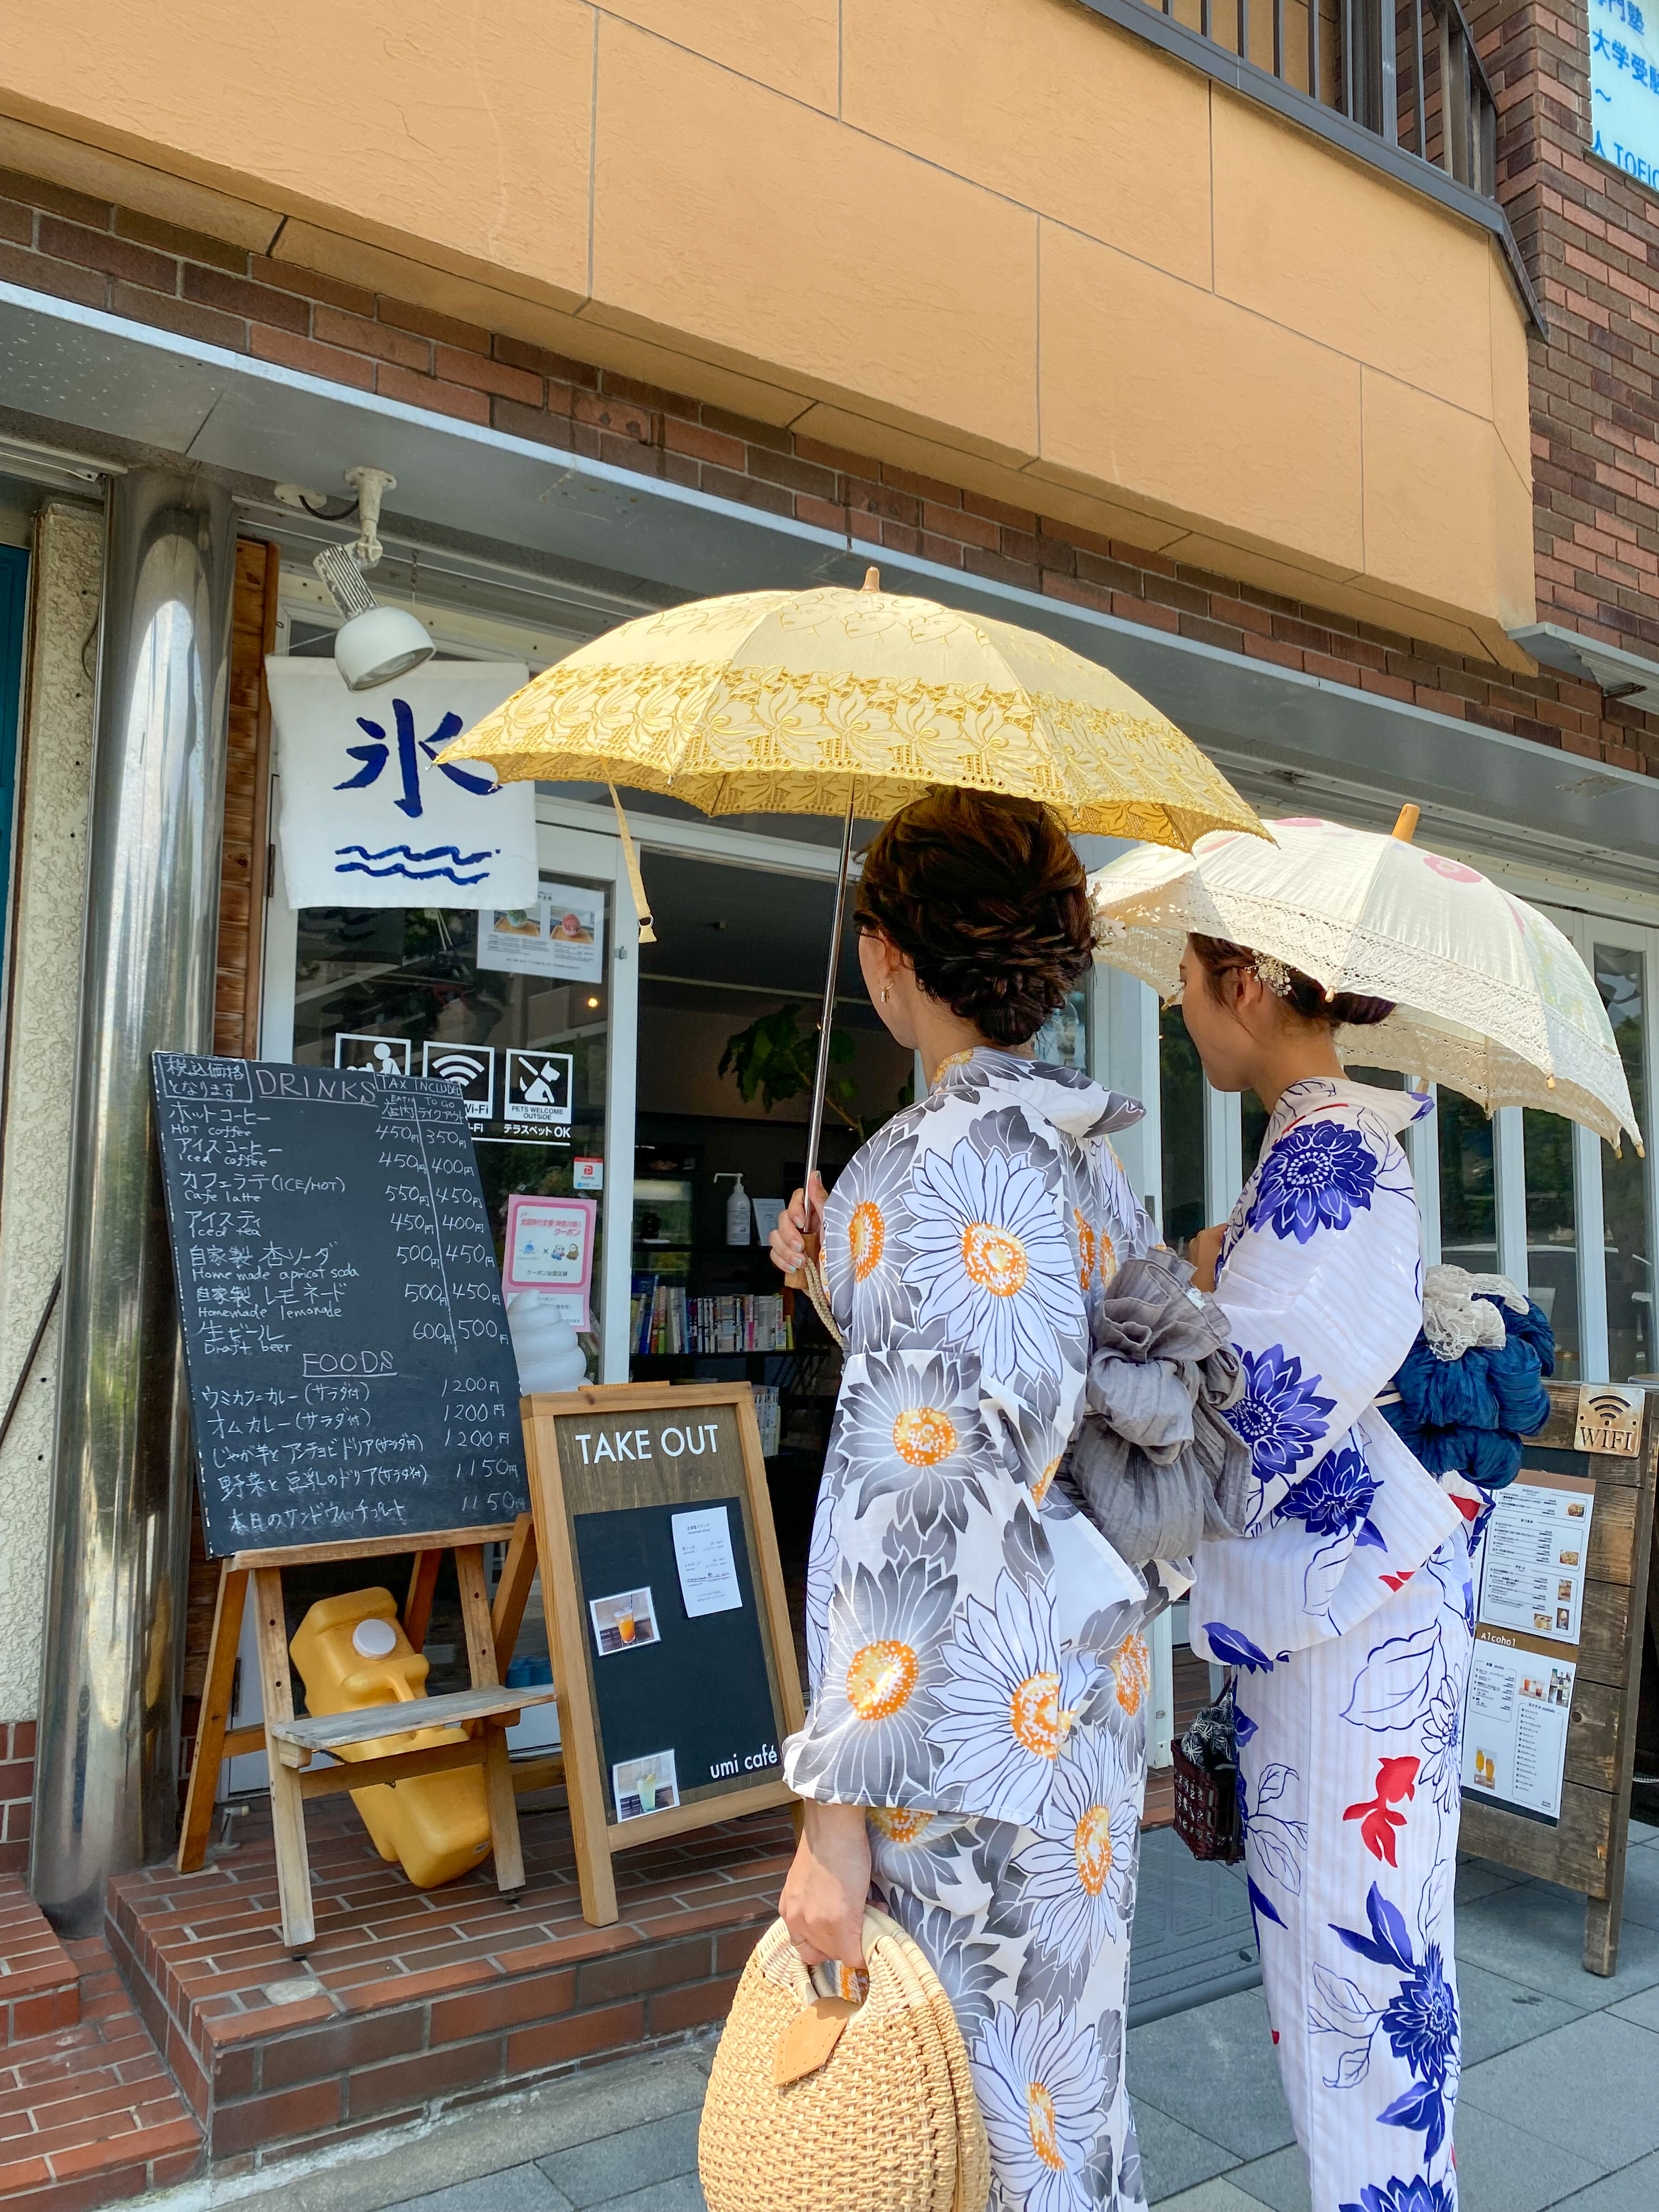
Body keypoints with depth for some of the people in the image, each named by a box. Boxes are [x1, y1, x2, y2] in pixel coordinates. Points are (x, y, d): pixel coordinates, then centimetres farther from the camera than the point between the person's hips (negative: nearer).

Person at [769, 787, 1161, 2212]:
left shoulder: (932, 1163, -21)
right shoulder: (1095, 1157, 5)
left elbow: (915, 1507, -25)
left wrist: (836, 1814, -19)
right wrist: (848, 1278, 19)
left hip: (975, 1700, -9)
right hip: (1095, 1662, 9)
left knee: (997, 2089, 11)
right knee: (1069, 2052, 25)